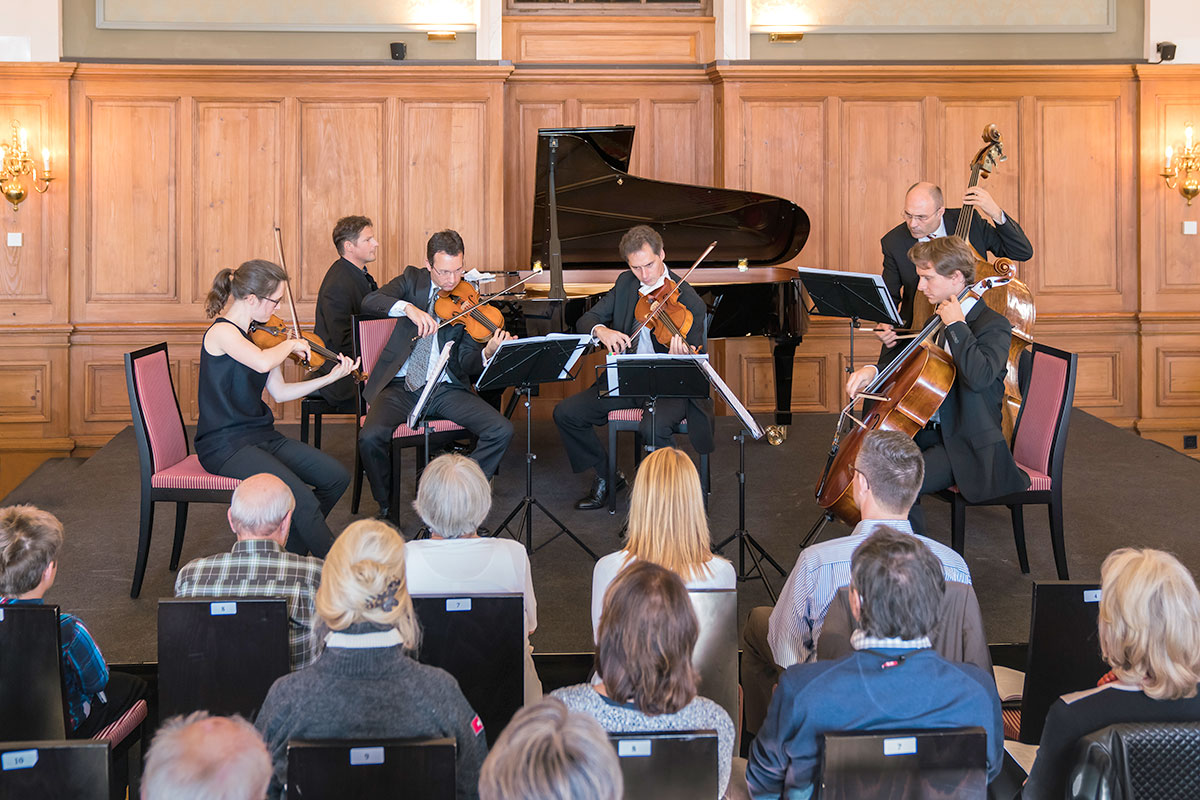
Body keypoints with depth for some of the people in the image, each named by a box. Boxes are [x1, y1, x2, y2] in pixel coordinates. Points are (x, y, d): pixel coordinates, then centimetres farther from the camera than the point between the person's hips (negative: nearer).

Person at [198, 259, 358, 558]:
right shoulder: (221, 332, -16)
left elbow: (280, 392, 14)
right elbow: (263, 363, -36)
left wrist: (330, 378, 7)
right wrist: (290, 343, -16)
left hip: (262, 436, 9)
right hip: (226, 445, -9)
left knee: (337, 477, 0)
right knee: (303, 500, -25)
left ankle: (292, 554, 14)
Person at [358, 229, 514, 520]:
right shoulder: (413, 280, 5)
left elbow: (467, 365, -4)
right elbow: (369, 302, -13)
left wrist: (488, 353, -27)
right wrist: (408, 308, -31)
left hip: (446, 389, 1)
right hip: (401, 386, -1)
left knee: (502, 430, -19)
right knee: (370, 437, -28)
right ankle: (386, 505, -1)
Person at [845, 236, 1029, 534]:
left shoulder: (994, 326, -16)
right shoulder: (937, 317, 10)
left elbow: (979, 376, -36)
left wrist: (956, 325, -26)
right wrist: (873, 370, 0)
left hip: (967, 446, -9)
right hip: (932, 430, 9)